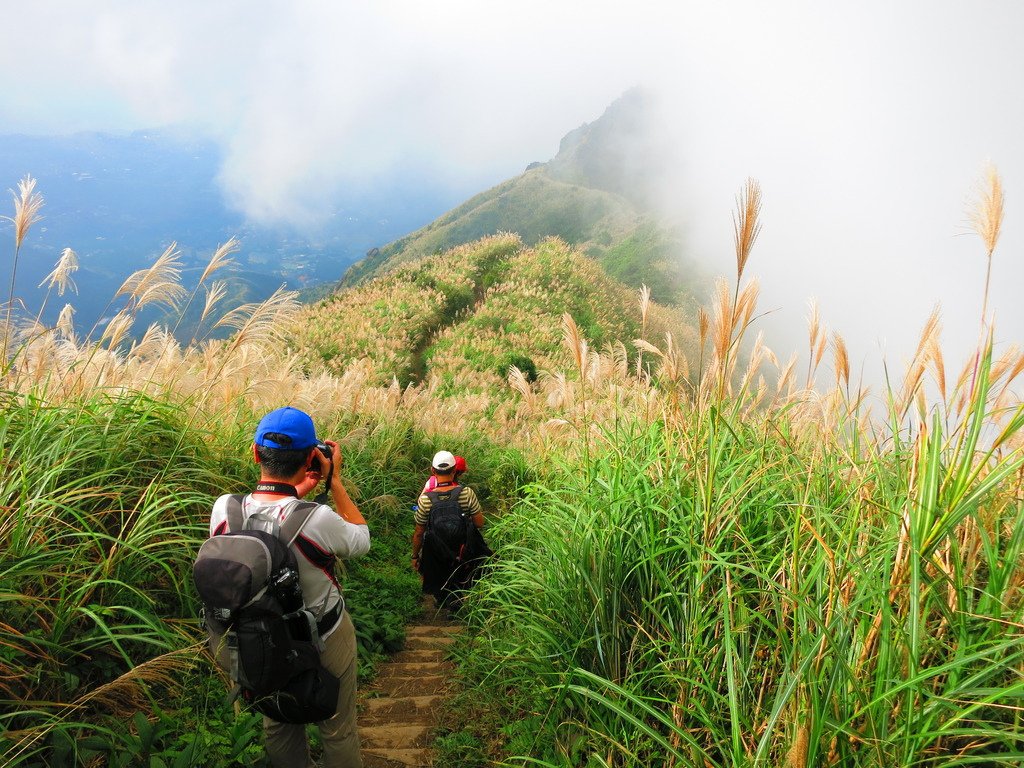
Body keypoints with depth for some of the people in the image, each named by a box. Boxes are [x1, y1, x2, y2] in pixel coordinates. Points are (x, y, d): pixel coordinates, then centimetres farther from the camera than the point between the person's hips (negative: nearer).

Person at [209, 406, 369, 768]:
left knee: (278, 728, 27)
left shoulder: (224, 510, -22)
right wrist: (335, 480, -9)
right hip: (325, 640, -4)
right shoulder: (318, 519, -34)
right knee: (338, 731, 20)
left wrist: (298, 490, 1)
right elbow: (362, 539, -12)